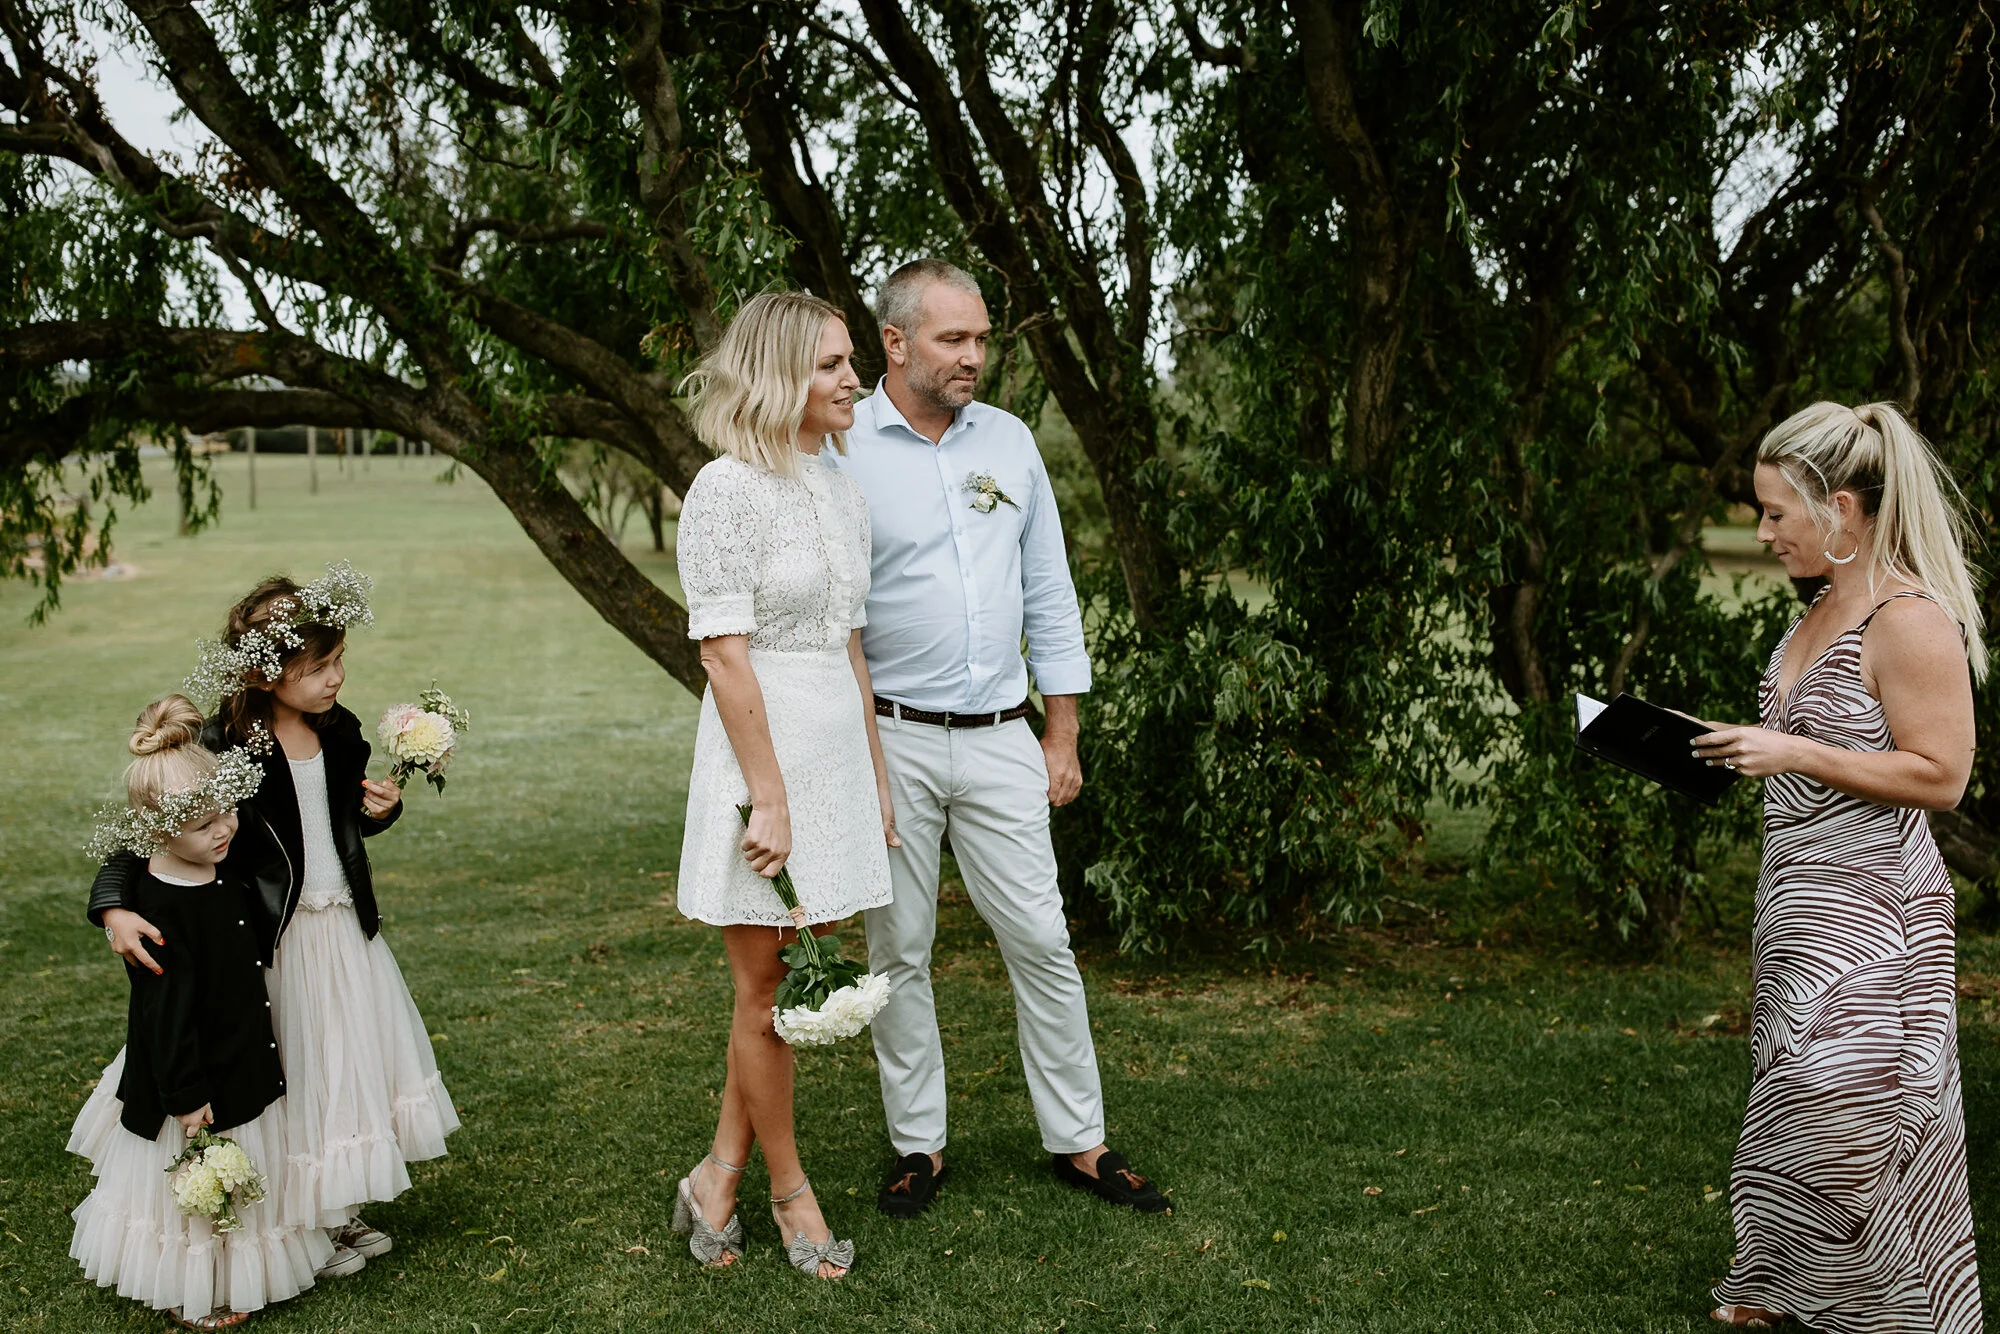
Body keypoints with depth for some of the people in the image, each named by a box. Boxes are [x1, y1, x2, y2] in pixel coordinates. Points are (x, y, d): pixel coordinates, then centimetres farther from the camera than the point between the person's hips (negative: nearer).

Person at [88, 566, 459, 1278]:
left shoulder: (338, 731, 1)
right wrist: (115, 908, -35)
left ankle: (338, 1212, 36)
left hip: (348, 927, 7)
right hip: (276, 940, -7)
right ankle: (299, 1227, 26)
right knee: (296, 1076, 5)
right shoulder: (221, 745, -20)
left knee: (354, 1062, 17)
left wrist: (383, 809, -5)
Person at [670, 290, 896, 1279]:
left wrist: (875, 777, 15)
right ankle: (789, 1192, 25)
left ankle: (720, 1175, 28)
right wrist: (770, 797, -18)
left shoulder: (842, 490, 11)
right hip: (761, 748, -7)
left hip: (840, 746, 8)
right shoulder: (729, 490, -12)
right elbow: (724, 654, -16)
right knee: (769, 995, 7)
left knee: (800, 984, 13)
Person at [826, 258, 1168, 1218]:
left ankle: (1080, 1143, 18)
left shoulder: (1009, 441, 8)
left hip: (1000, 737, 3)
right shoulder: (840, 452, -5)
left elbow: (1048, 595, 12)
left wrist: (1063, 735, 8)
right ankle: (918, 1146, 22)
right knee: (898, 950, 7)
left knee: (1040, 940, 5)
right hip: (890, 739, -3)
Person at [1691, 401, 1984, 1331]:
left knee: (1851, 1115, -4)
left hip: (1871, 908, -9)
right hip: (1797, 898, 9)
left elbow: (1939, 776, -19)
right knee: (1793, 1099, 16)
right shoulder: (1825, 608, 12)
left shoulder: (1911, 620, -16)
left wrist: (1796, 755, -23)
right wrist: (1744, 750, 10)